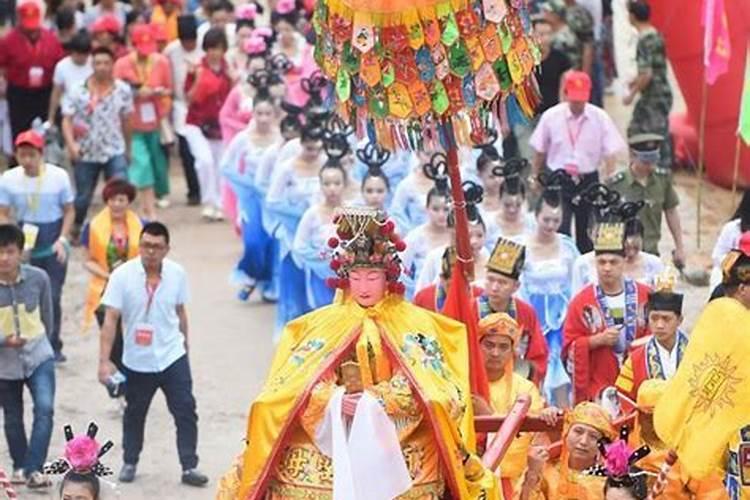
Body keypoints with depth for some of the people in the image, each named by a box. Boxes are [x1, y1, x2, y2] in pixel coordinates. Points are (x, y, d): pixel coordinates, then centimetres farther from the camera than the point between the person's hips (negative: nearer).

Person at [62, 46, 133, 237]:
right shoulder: (78, 91, -8)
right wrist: (71, 144, -24)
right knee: (83, 197, 13)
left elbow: (126, 121, 7)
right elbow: (67, 120, -8)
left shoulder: (123, 90, -4)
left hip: (115, 152, 0)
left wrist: (128, 148, 14)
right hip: (86, 154, 0)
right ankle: (76, 229, 36)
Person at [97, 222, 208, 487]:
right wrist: (104, 360, -21)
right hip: (136, 361, -1)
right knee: (134, 414, 15)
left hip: (173, 357, 1)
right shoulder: (122, 275, -16)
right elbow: (110, 319, -16)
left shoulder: (177, 273, -7)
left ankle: (189, 467, 5)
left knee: (186, 412, -3)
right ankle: (129, 463, 33)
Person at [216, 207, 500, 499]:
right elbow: (285, 389, 0)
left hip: (398, 458, -1)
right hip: (328, 450, 1)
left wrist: (373, 400, -17)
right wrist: (335, 399, -17)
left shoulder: (414, 324, 5)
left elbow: (428, 391, -6)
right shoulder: (318, 324, 10)